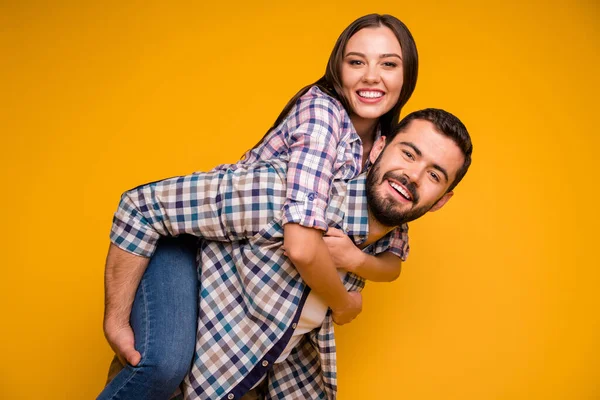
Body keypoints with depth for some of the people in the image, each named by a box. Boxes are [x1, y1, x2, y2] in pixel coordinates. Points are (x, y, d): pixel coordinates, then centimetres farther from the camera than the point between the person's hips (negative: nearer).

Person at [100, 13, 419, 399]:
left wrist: (352, 256, -22)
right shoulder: (321, 110, -24)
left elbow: (393, 262, 0)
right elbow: (302, 244, -35)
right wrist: (343, 304, -17)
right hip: (187, 239, -7)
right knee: (167, 362, -30)